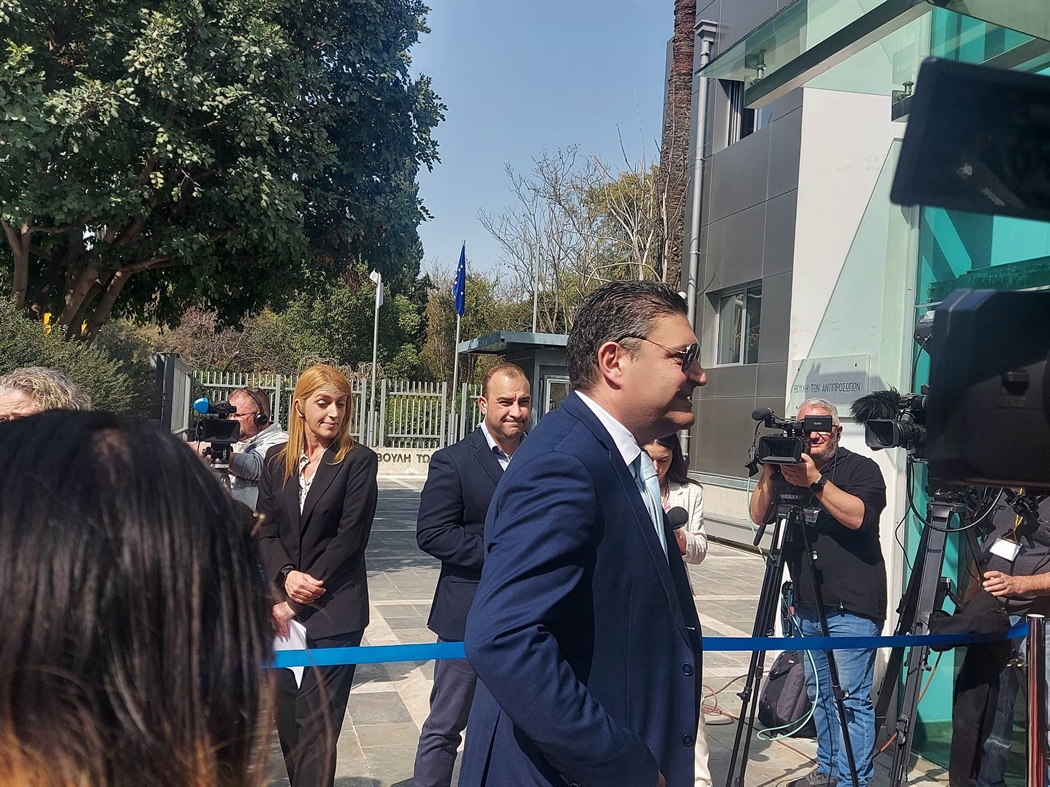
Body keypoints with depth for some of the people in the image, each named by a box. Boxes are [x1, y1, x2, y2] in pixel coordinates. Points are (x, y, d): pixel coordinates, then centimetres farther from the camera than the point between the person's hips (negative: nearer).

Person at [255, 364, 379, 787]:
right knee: (287, 719, 12)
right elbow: (264, 530, 6)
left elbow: (350, 538, -10)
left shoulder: (359, 460, -6)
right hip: (284, 609, 5)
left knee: (317, 726, -3)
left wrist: (298, 602, -11)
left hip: (333, 610, -4)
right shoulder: (276, 459, 9)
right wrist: (286, 575, -13)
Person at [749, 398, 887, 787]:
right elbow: (759, 515, 5)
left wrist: (816, 481, -27)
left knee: (852, 697, -5)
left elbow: (857, 516, -20)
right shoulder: (790, 467, 12)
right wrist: (768, 474, -10)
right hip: (807, 605, 6)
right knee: (819, 693, 14)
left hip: (851, 607, -6)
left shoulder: (861, 469, -3)